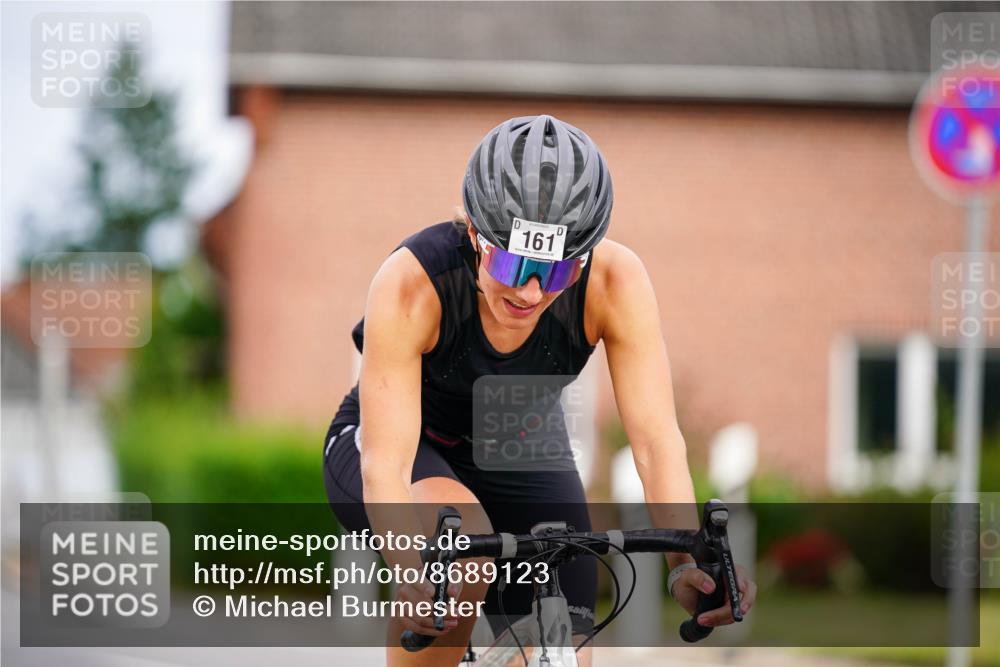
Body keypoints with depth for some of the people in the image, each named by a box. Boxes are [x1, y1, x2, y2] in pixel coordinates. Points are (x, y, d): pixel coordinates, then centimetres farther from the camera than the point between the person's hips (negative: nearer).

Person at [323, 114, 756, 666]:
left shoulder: (615, 282, -28)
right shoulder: (412, 283, -35)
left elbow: (657, 439, -32)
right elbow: (386, 464, -39)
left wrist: (689, 564, -50)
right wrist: (413, 578, -58)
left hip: (520, 461, 3)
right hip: (413, 450, -3)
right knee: (462, 534, -37)